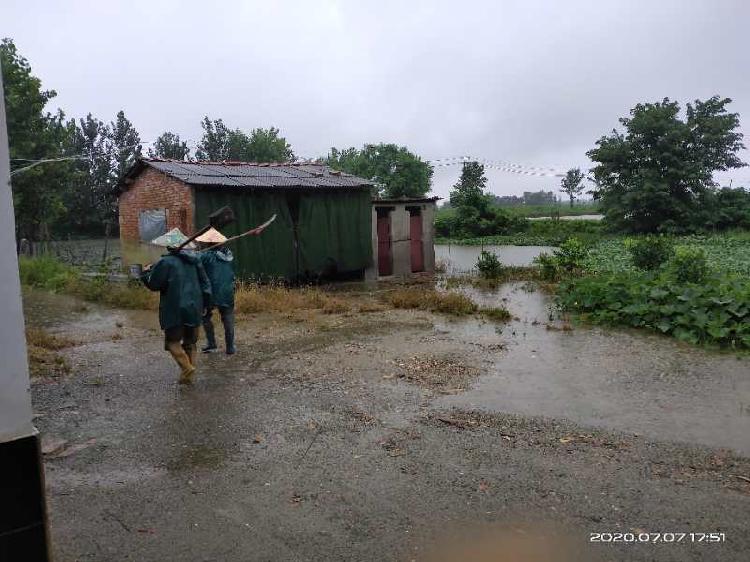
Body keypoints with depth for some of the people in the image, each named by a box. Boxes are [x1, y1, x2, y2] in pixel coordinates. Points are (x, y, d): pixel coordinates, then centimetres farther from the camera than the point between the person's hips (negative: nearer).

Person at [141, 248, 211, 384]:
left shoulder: (166, 262, -9)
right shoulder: (195, 261, 10)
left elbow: (153, 284, -6)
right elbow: (206, 284, 12)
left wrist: (147, 272, 13)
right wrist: (203, 305, 18)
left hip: (175, 311, -6)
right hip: (194, 310, 6)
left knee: (173, 341, 3)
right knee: (190, 343, 14)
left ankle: (187, 368, -16)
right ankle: (189, 376, 15)